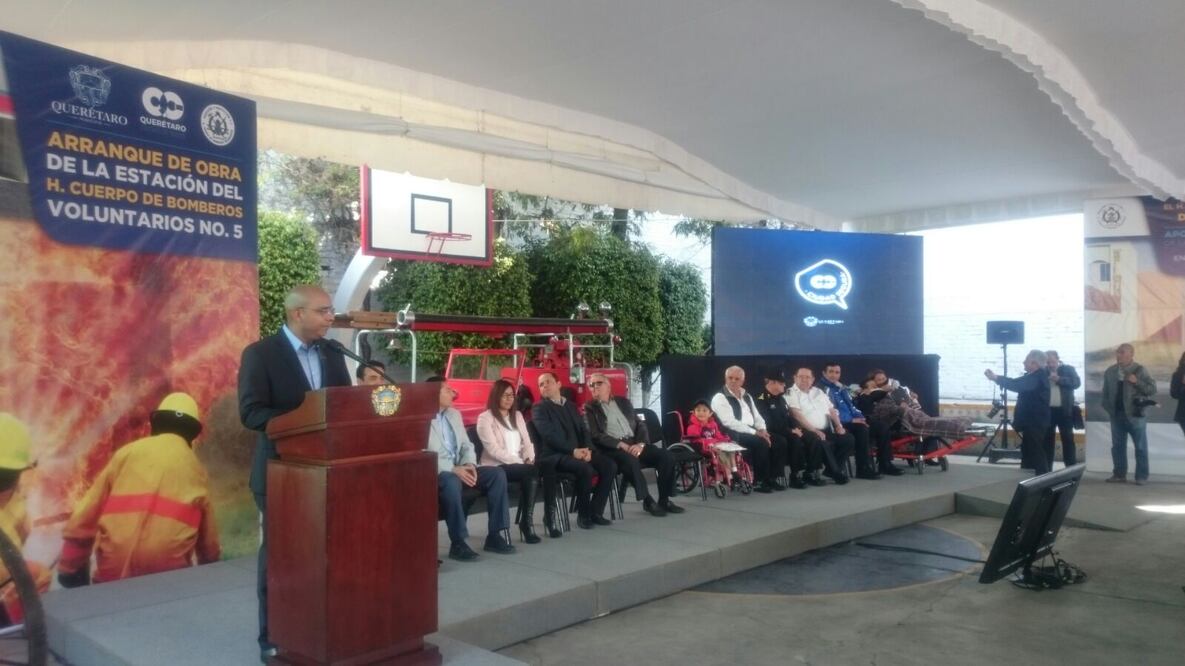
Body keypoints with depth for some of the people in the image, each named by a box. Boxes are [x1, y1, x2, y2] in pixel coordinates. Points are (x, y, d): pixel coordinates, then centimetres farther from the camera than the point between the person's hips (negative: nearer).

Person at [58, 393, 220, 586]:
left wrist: (69, 568, 17)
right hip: (168, 573, -1)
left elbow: (87, 512, 9)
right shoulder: (195, 469, 12)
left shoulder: (127, 452, 11)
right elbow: (208, 535, 18)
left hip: (114, 569, 1)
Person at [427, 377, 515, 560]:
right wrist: (453, 469, -26)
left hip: (459, 468, 7)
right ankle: (457, 543, -28)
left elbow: (466, 445, 15)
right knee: (452, 482, -39)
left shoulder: (454, 414, 17)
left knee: (497, 474, -11)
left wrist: (469, 464, -6)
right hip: (435, 472, -7)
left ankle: (494, 535, -8)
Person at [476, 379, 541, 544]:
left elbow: (527, 442, 15)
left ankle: (526, 520, -21)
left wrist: (529, 459, -7)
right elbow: (493, 450, -13)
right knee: (532, 472, -30)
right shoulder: (485, 418, -3)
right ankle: (526, 521, -19)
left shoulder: (517, 415, 19)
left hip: (519, 465, 5)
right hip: (497, 467, -5)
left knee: (532, 471, -30)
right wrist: (519, 461, -18)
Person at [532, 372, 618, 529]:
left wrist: (587, 449, -6)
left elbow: (583, 429, 15)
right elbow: (549, 435, -13)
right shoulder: (539, 409, 1)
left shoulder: (570, 405, 22)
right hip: (555, 455, -7)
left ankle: (595, 511, -6)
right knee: (585, 468, -33)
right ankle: (583, 514, -15)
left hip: (579, 451, 7)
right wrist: (573, 451, -21)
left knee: (610, 466, -13)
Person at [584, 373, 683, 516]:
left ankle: (664, 500, -6)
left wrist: (640, 444, -7)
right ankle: (648, 501, -20)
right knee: (630, 460, -36)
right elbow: (595, 435, -7)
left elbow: (640, 425, 14)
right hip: (613, 448, -5)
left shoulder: (623, 402, 20)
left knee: (666, 455, -16)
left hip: (635, 444, 5)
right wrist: (621, 444, -18)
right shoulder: (589, 408, 6)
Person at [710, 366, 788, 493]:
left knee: (779, 441, -11)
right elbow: (730, 423, -17)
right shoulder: (720, 398, -7)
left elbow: (757, 417, 19)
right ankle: (760, 481, -17)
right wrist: (755, 432, -20)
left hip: (751, 432, 8)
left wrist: (762, 430, -4)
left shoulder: (747, 396, 18)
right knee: (761, 443, -30)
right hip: (734, 435, -8)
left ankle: (772, 478, -5)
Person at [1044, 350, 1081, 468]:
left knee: (1068, 439, 3)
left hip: (1064, 410, -1)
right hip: (1047, 410, 2)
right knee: (1047, 439, 6)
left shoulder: (1068, 369, 4)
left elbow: (1077, 382, -10)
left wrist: (1059, 379, -20)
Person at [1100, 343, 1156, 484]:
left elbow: (1152, 389, -8)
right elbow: (1106, 392, 15)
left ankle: (1142, 476, 9)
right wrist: (1108, 408, 6)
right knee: (1118, 446, 9)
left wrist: (1137, 382, -20)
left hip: (1135, 414, -4)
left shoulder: (1139, 370, -5)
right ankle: (1119, 474, 16)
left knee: (1141, 447, 3)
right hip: (1117, 414, 4)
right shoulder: (1110, 371, 7)